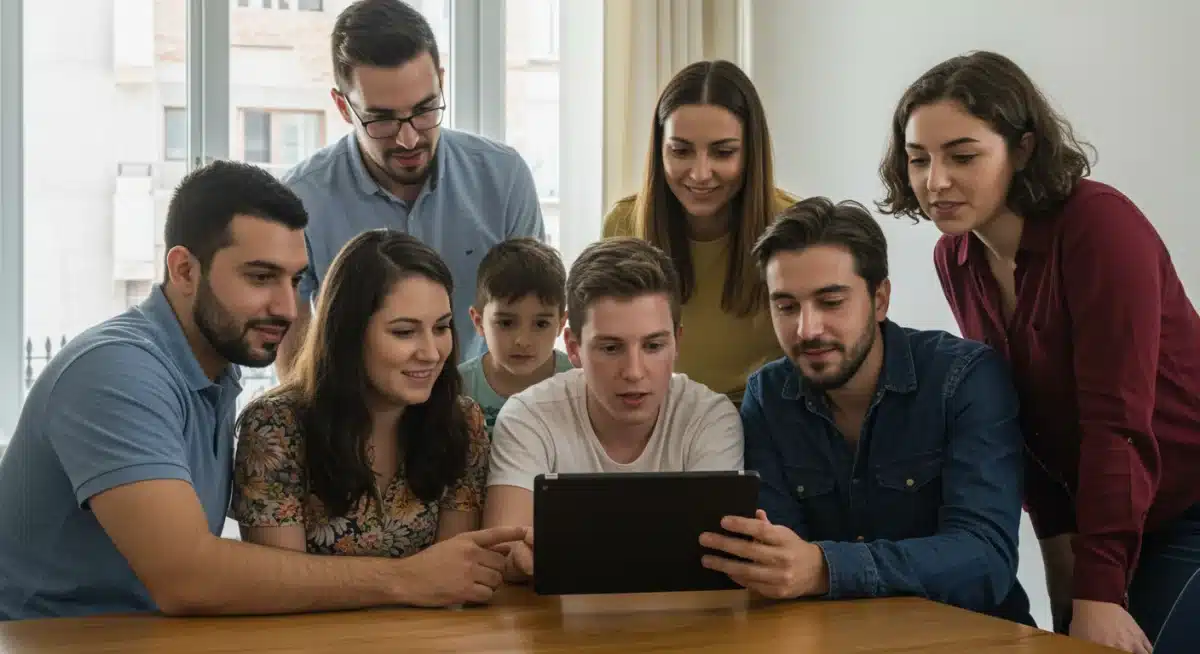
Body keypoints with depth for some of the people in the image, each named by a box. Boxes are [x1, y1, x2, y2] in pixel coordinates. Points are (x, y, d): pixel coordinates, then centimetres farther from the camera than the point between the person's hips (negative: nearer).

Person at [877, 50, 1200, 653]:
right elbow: (1016, 413, 5)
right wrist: (1056, 538, 1)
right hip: (1093, 506, 6)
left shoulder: (1098, 224, -22)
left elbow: (1119, 419, -25)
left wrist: (1098, 590, -26)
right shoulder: (955, 256, -2)